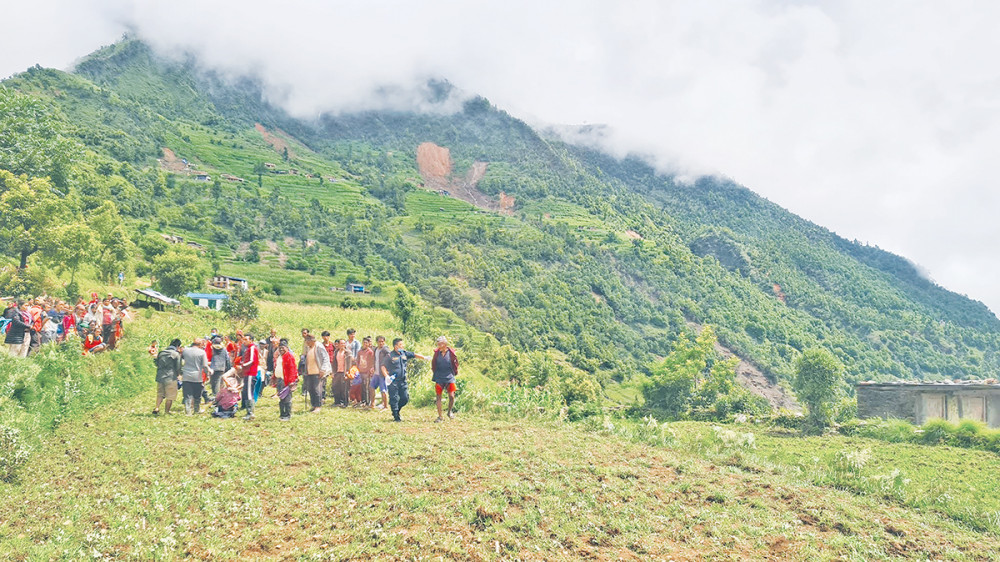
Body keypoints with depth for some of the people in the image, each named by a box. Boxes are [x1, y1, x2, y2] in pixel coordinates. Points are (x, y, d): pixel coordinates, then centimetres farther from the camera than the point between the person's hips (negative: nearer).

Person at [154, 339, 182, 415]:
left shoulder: (161, 353, 10)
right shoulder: (176, 354, -7)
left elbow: (157, 364, 17)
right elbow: (178, 367, -5)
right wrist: (178, 374, 14)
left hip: (160, 377, 5)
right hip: (171, 378, -5)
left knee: (160, 394, 18)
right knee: (170, 396, 5)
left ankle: (156, 408, 3)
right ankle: (166, 412, 9)